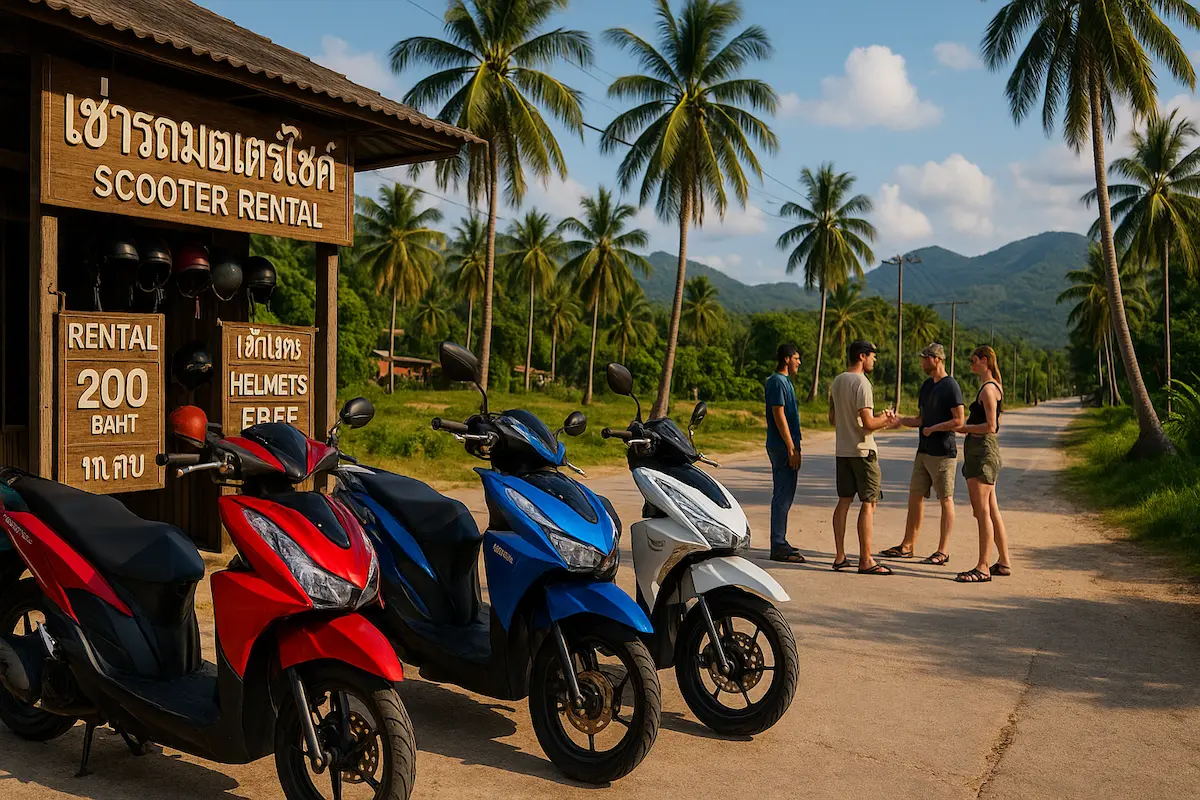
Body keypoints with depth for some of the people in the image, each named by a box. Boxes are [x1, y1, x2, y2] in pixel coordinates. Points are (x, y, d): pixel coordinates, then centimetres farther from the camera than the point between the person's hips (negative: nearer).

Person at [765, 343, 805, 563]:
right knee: (783, 496, -9)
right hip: (782, 446, -11)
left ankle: (780, 544, 20)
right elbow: (779, 415, -19)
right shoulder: (778, 382, -13)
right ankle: (778, 547, -6)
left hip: (782, 447, 11)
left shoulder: (783, 381, 19)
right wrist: (791, 448, -19)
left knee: (783, 495, 13)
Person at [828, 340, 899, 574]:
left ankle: (839, 557, 13)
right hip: (863, 450, -8)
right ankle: (865, 561, -1)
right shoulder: (861, 383, -15)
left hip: (842, 450, 8)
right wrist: (886, 419, -2)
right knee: (868, 503, -2)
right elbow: (868, 423, -22)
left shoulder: (837, 381, 12)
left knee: (844, 501, 11)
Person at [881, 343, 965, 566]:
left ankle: (943, 550, 2)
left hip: (943, 453, -9)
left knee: (946, 499, -2)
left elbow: (959, 420, -16)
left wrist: (933, 428, -16)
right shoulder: (926, 385, 15)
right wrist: (897, 420, 8)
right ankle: (907, 546, 18)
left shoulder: (950, 386, -11)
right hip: (924, 451, 9)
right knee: (915, 496, 11)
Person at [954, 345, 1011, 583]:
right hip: (985, 450, 11)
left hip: (982, 450, -11)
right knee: (992, 510, 14)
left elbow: (990, 426, -20)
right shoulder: (994, 387, 18)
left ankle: (983, 568, -5)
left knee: (982, 512, -8)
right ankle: (1003, 562, 21)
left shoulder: (988, 388, -13)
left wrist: (962, 428, -13)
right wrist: (965, 426, 16)